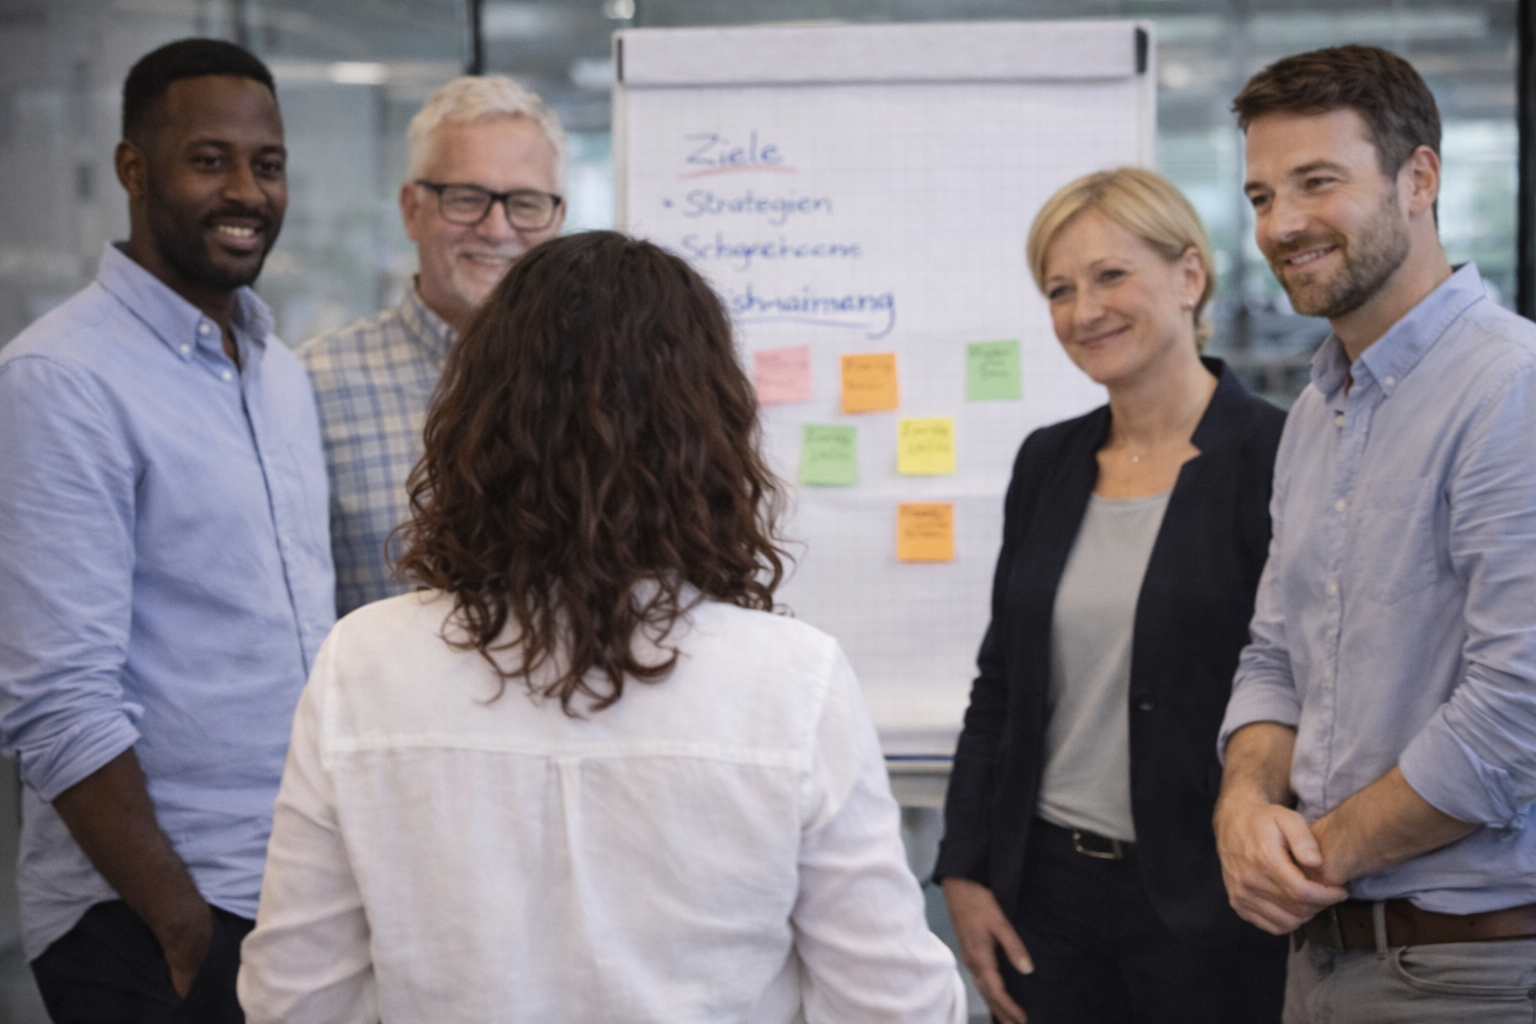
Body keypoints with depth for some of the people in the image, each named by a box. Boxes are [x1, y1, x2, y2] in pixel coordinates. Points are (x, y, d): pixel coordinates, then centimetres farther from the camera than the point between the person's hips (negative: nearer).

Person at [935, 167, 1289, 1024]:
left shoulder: (1277, 459, -9)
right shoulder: (1047, 462, 8)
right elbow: (999, 684, 12)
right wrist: (965, 872, 7)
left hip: (1205, 910, -5)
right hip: (1045, 892, 5)